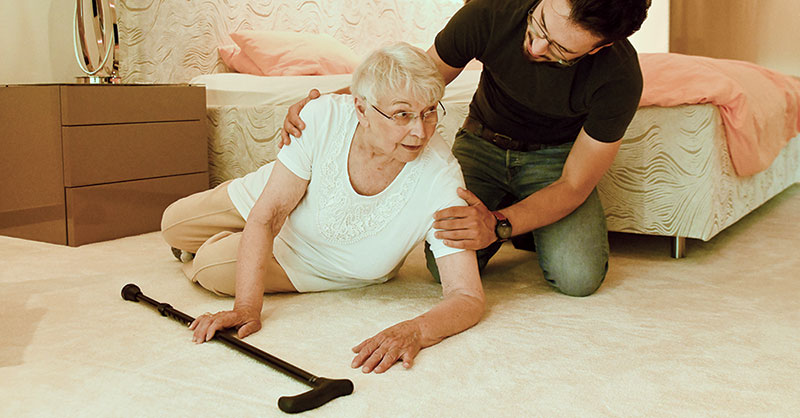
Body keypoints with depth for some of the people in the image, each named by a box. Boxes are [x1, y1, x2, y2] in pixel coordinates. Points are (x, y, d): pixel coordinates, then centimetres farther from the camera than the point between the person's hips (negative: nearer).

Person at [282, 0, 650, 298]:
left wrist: (497, 225, -41)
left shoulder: (619, 76, -30)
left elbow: (573, 185, -23)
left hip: (555, 154, -1)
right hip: (483, 141, 1)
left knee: (578, 278, -23)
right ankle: (510, 209, 13)